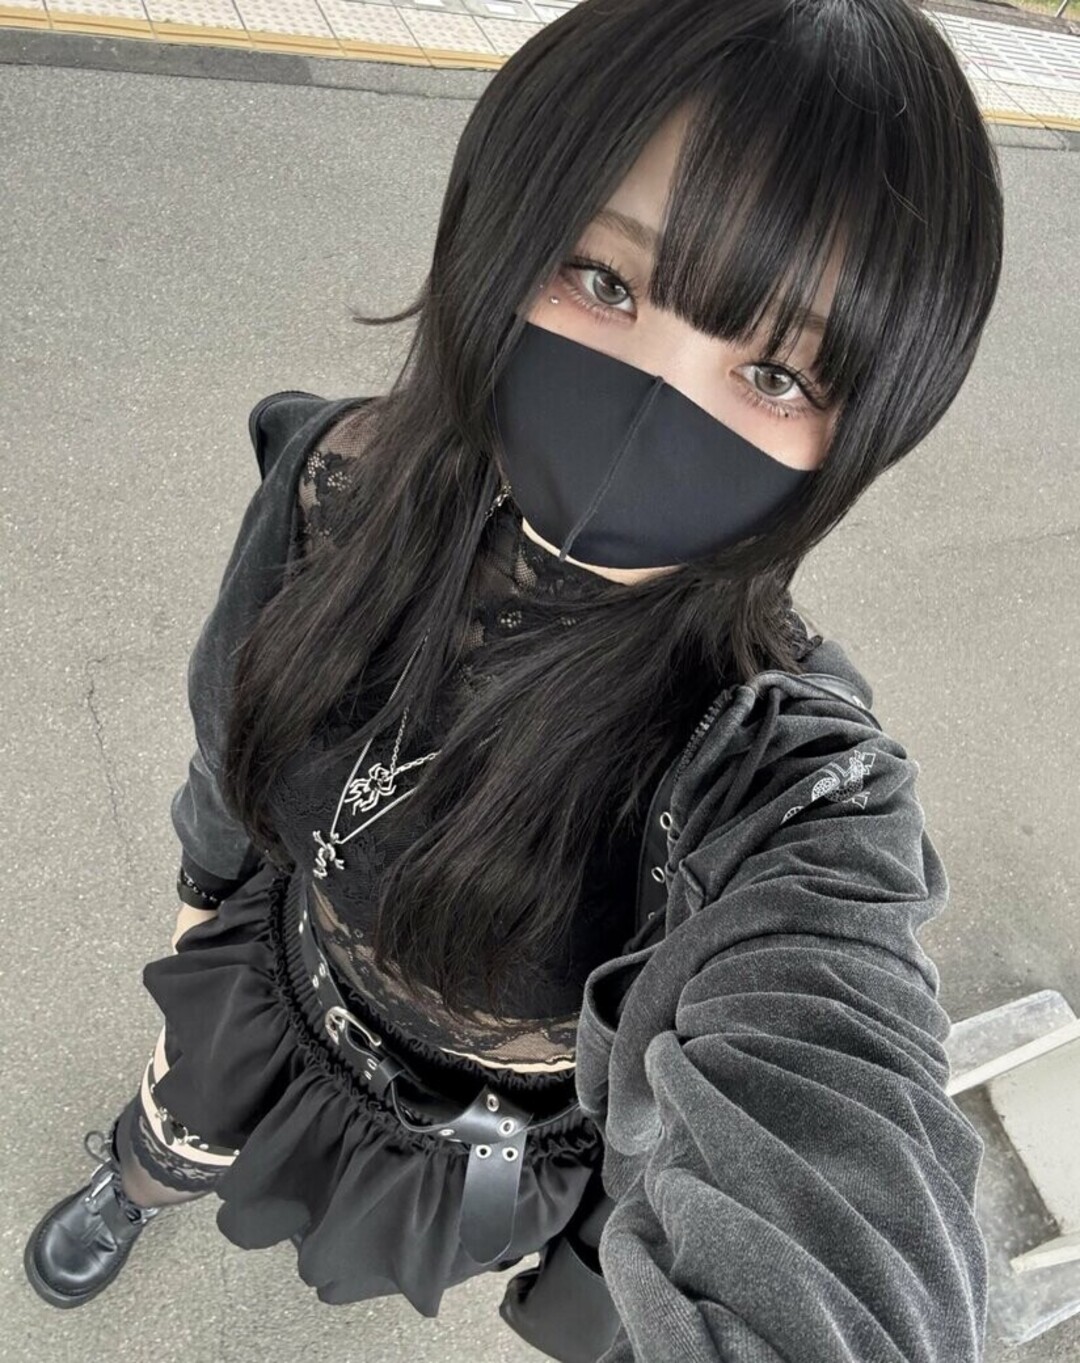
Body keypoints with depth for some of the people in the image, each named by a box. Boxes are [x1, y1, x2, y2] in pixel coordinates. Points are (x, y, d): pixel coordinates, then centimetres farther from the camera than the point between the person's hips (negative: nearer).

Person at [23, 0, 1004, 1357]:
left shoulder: (792, 790, -41)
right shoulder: (342, 481, -27)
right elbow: (238, 730, -7)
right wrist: (209, 885, 9)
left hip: (492, 1167, -3)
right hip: (276, 996, 5)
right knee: (173, 1135, 36)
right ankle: (133, 1183, 76)